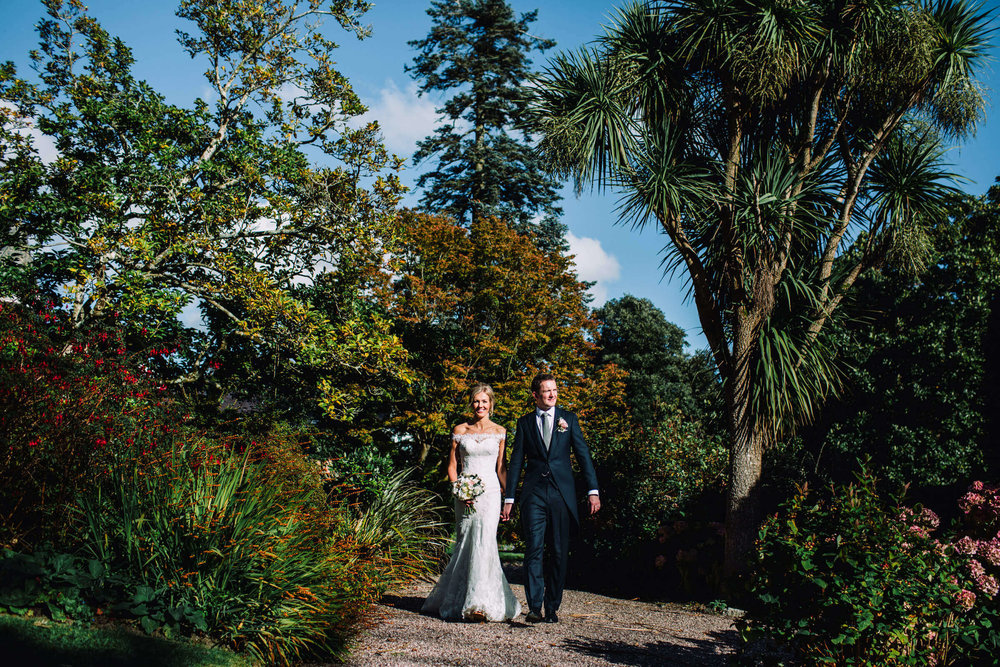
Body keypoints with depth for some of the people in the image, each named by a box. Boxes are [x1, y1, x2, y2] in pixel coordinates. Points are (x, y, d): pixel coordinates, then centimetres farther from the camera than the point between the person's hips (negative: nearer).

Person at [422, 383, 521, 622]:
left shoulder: (499, 432, 5)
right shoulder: (460, 431, 7)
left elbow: (501, 468, 5)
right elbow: (452, 466, 8)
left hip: (490, 493, -2)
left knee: (484, 542, -13)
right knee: (465, 544, 5)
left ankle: (481, 603, -13)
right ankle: (461, 600, 18)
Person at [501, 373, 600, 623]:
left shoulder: (568, 419, 9)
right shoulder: (524, 423, 10)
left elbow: (583, 455, 6)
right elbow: (516, 462, 10)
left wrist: (593, 491, -2)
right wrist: (509, 499, 6)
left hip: (562, 494, 1)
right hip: (534, 494, 0)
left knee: (558, 552, 3)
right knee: (534, 549, -9)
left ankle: (552, 608, 12)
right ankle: (534, 607, -9)